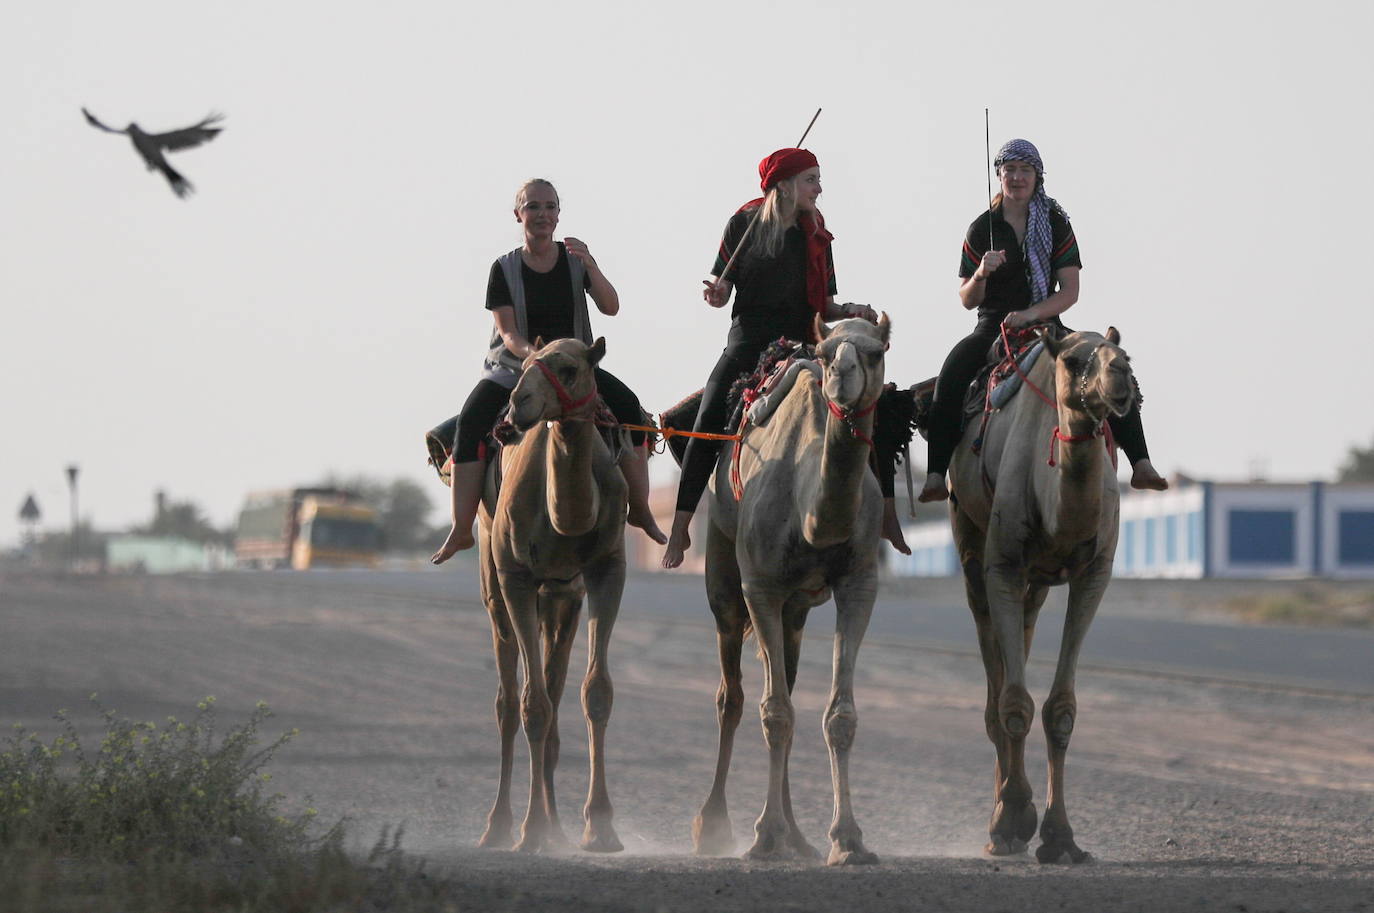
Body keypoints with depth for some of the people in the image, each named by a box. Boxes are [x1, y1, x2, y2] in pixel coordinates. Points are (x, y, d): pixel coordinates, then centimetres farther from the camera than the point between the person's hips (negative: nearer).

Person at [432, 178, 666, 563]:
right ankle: (461, 529, -29)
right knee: (471, 421, -29)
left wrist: (590, 267, -25)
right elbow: (508, 333, -10)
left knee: (629, 407, -24)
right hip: (513, 367, -2)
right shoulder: (505, 269, -3)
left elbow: (610, 307, -9)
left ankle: (640, 510, -15)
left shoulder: (575, 260, 3)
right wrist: (532, 354, -31)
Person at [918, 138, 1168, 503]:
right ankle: (935, 476, -36)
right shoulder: (981, 229, 4)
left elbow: (1070, 291, -3)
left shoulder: (1056, 224, 5)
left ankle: (1141, 465, -20)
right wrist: (981, 273, -18)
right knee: (950, 378, -32)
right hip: (992, 328, -1)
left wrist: (1030, 314, -20)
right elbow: (967, 300, 3)